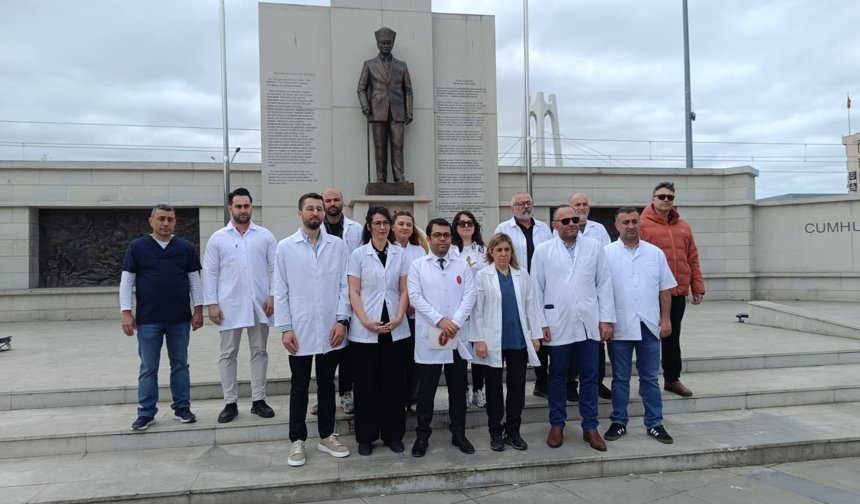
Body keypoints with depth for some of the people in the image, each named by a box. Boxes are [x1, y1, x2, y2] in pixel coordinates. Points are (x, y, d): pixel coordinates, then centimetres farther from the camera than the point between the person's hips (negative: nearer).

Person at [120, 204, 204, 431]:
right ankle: (146, 413, 15)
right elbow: (126, 282, 0)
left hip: (180, 319, 2)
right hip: (148, 319, -1)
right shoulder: (137, 247, 0)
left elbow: (195, 281, 7)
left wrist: (198, 309, 2)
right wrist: (126, 312, -6)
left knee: (180, 365, 10)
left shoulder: (186, 248, 4)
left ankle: (182, 408, 20)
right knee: (148, 368, 5)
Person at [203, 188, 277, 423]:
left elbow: (276, 268, 3)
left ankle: (258, 400, 18)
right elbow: (210, 273, 2)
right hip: (229, 305, 0)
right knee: (228, 354, 5)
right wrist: (212, 304, -4)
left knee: (259, 351, 8)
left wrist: (273, 295, -7)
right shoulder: (218, 238, 4)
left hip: (259, 304, 1)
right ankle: (230, 403, 15)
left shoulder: (265, 236, 4)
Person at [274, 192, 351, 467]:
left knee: (327, 385, 13)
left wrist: (342, 320, -7)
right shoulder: (285, 247, 0)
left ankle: (326, 436, 26)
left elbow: (345, 285, 1)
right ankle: (297, 440, 21)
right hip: (299, 330, -1)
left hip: (331, 330, 1)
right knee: (299, 388, 10)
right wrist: (285, 328, -6)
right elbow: (280, 290, -1)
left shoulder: (338, 245, 2)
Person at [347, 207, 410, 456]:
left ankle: (393, 434, 19)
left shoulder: (400, 254, 6)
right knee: (366, 384, 5)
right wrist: (367, 322, -13)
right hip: (364, 330, -1)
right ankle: (366, 437, 18)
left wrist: (398, 318, -8)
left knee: (393, 383, 7)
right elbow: (353, 292, -2)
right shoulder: (358, 254, 1)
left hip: (396, 329, 2)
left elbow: (404, 291, 5)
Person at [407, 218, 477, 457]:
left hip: (458, 336, 2)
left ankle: (459, 434, 24)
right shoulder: (417, 265, 2)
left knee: (457, 388, 11)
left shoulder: (462, 265, 7)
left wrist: (455, 322, -14)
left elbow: (469, 296, -1)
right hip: (429, 336, -2)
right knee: (426, 389, 6)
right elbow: (415, 297, -7)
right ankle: (422, 436, 18)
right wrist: (440, 320, -17)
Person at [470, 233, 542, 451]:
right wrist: (479, 340, -9)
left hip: (518, 341, 3)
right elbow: (477, 310, -4)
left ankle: (513, 432, 21)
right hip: (493, 342, -2)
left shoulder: (522, 276, 8)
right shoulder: (482, 276, -1)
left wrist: (535, 335, 4)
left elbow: (531, 306, 8)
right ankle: (495, 433, 20)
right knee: (494, 388, 8)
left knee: (517, 387, 7)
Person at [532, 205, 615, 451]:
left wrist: (606, 319, -1)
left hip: (588, 323, 1)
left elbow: (604, 284, 4)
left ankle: (590, 427, 19)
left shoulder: (594, 247, 4)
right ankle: (557, 425, 23)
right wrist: (540, 323, -4)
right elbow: (536, 289, 1)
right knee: (557, 377, 10)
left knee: (589, 377, 7)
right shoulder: (543, 251, 1)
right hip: (557, 325, -1)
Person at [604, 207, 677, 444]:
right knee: (620, 378, 9)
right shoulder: (606, 254, -2)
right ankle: (619, 422, 20)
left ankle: (654, 424, 21)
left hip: (649, 325, 2)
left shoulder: (655, 253, 6)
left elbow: (664, 289, 9)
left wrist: (665, 319, 3)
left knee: (650, 378, 10)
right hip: (619, 326, -2)